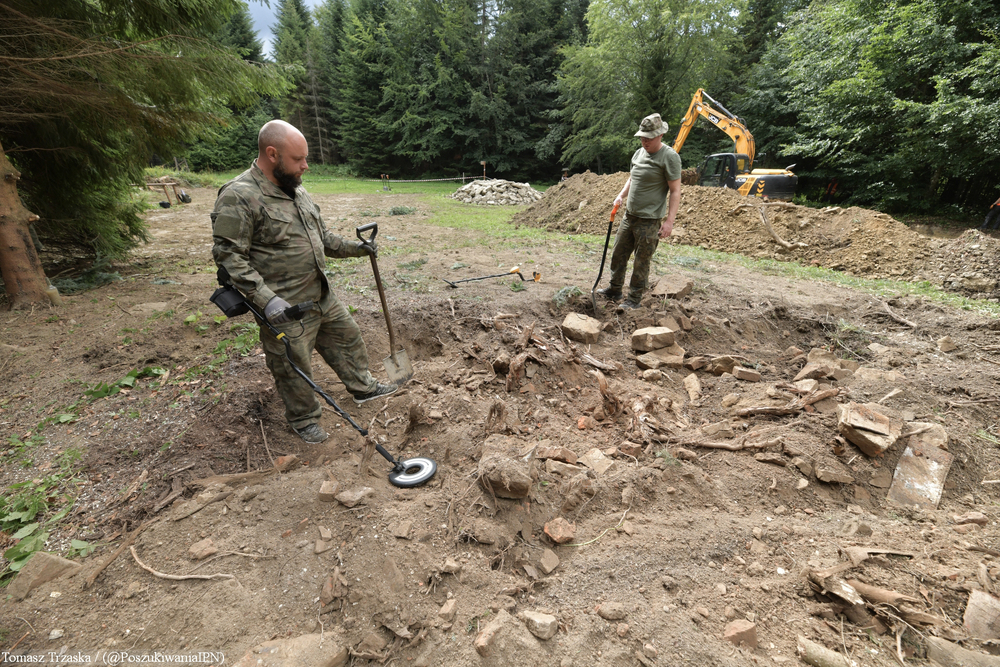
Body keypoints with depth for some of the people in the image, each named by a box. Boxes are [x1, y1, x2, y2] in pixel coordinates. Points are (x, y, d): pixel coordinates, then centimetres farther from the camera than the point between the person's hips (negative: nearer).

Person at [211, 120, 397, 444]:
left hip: (323, 296, 8)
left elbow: (321, 238, 20)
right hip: (284, 309, -8)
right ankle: (303, 418, 30)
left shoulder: (297, 191, 10)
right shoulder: (239, 197, -18)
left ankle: (362, 386, 39)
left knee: (347, 337, 19)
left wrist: (357, 247, 10)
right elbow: (229, 257, -20)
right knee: (294, 367, 8)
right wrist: (266, 299, -27)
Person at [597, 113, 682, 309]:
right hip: (629, 215, 7)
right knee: (618, 254, 12)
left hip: (649, 221, -7)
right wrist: (621, 195, 7)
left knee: (642, 262, 1)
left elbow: (675, 191, -12)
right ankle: (615, 290, 27)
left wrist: (670, 220, -19)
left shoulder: (670, 157, -11)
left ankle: (635, 298, 13)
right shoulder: (639, 153, 11)